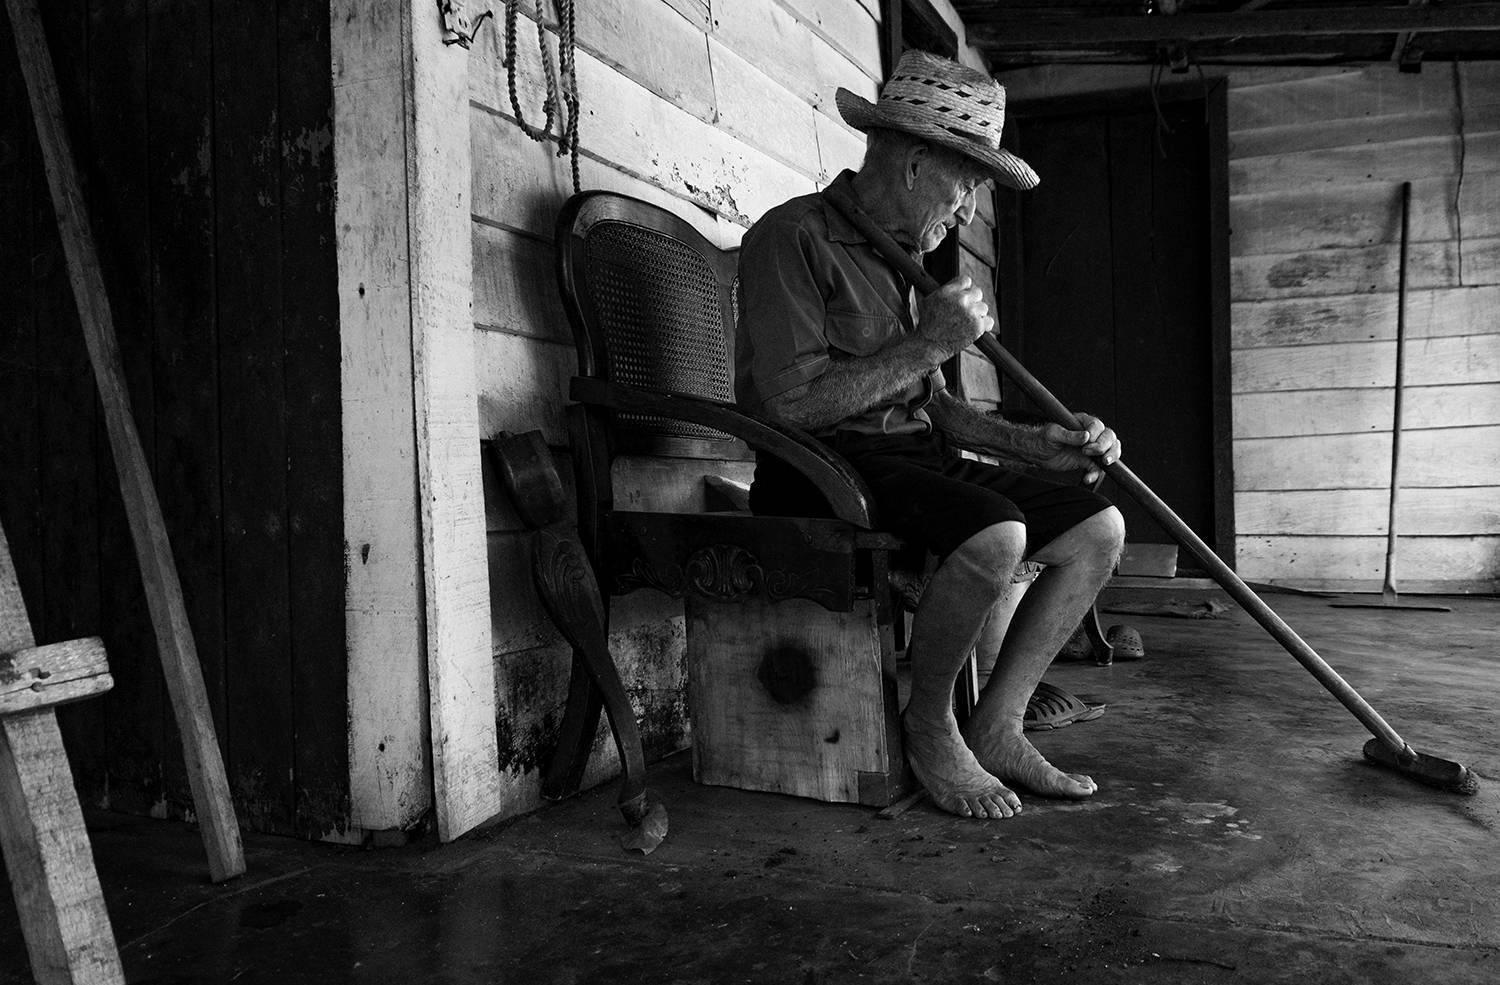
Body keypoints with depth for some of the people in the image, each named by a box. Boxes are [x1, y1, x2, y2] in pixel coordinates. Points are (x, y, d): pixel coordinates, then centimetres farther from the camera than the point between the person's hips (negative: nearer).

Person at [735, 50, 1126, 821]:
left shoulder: (905, 257, 20)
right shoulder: (793, 237, -9)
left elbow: (928, 403, 18)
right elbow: (789, 405, -19)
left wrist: (1034, 443, 3)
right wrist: (929, 344, -15)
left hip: (916, 456, 9)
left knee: (1099, 526, -4)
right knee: (994, 535, -33)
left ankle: (995, 726, 2)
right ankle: (928, 727, -8)